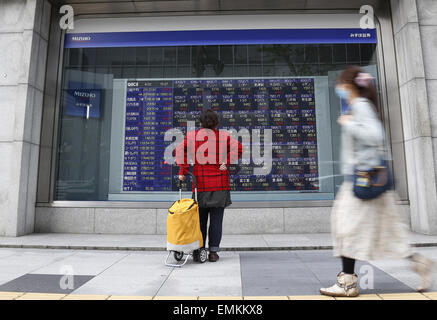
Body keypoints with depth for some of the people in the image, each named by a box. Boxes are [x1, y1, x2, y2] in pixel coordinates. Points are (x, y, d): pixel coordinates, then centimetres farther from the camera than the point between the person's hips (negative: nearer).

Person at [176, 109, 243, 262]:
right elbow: (238, 148, -10)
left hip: (200, 184, 1)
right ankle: (213, 252, 11)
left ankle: (197, 251, 15)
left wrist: (183, 171, -6)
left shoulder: (192, 135, 5)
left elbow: (180, 150, -8)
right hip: (219, 185, -1)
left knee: (200, 219, 11)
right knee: (216, 220, 7)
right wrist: (226, 163, -8)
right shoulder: (223, 135, 4)